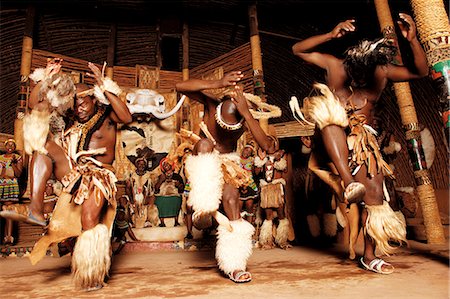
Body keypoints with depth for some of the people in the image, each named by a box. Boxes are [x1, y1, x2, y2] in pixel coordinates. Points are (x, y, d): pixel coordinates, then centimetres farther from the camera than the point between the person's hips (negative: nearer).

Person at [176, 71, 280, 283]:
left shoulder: (246, 118, -21)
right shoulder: (211, 103, -23)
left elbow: (267, 146, -36)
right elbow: (180, 87, -36)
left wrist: (246, 113, -44)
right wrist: (218, 83, -48)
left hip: (228, 164, 1)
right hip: (203, 163, 0)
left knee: (231, 199, -24)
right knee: (205, 143, -35)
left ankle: (235, 265, -18)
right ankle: (209, 208, -33)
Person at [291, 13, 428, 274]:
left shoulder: (382, 72, 1)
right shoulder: (335, 65, -4)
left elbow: (421, 71, -4)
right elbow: (298, 49, -8)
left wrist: (413, 40, -18)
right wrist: (331, 35, -20)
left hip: (363, 138, 2)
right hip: (335, 135, -2)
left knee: (375, 193, -8)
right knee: (328, 106, -36)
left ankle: (369, 255, 8)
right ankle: (348, 181, -42)